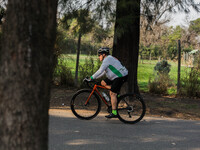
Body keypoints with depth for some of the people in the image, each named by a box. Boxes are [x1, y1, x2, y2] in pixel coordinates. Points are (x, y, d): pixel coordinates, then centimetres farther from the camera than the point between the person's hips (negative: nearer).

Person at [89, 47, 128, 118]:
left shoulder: (107, 59, -13)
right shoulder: (109, 59, 19)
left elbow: (100, 71, -19)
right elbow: (103, 72, 21)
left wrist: (92, 77, -14)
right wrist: (94, 78, 14)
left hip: (121, 76, -10)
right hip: (116, 77, 10)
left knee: (112, 93, -14)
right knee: (103, 83, 11)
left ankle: (114, 113, -16)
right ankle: (116, 92, 9)